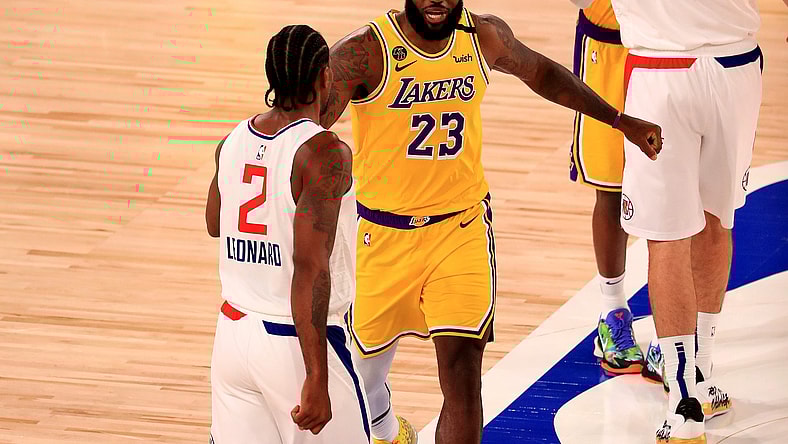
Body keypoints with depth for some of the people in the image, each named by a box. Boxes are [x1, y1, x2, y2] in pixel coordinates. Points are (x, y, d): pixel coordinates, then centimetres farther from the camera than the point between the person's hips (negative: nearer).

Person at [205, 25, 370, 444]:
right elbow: (310, 267, -23)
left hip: (232, 332, 6)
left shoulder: (232, 142, 4)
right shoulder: (325, 154, -16)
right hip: (296, 343, -6)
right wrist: (317, 379, -23)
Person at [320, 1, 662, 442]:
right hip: (382, 233, -1)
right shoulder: (364, 53, -17)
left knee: (463, 375, -12)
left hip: (463, 227, 1)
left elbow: (540, 72, 18)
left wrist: (621, 120, 24)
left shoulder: (484, 36, -3)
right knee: (367, 364, 16)